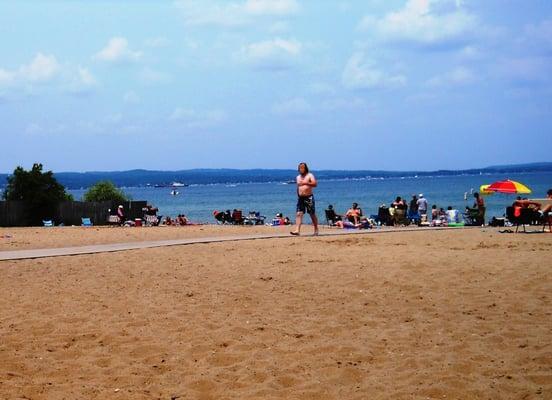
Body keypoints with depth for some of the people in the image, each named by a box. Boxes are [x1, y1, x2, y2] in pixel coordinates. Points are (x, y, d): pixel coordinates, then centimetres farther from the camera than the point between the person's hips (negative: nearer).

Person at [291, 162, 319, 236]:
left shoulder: (309, 176, -2)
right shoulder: (298, 177, 16)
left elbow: (315, 184, -15)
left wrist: (306, 183, -24)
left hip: (309, 197, -5)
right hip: (300, 198, 5)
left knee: (312, 215, 3)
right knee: (299, 214, -9)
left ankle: (316, 230, 14)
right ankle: (297, 230, -17)